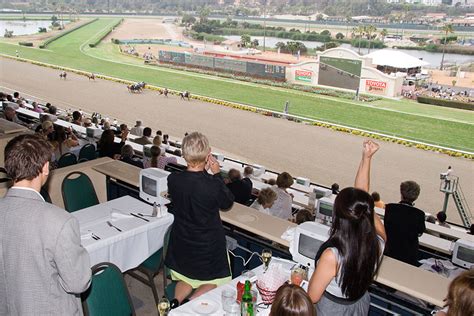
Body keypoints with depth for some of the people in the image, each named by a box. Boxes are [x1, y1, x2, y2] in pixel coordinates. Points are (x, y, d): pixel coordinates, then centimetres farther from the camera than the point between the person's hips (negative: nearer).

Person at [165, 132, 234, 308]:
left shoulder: (173, 180, -17)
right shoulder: (212, 185, -29)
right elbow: (227, 203, -7)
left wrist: (204, 172, -1)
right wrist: (217, 174, -7)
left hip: (181, 243, 4)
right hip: (208, 245, -4)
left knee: (187, 278, 28)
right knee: (215, 281, 20)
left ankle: (176, 301, -1)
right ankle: (190, 303, -6)